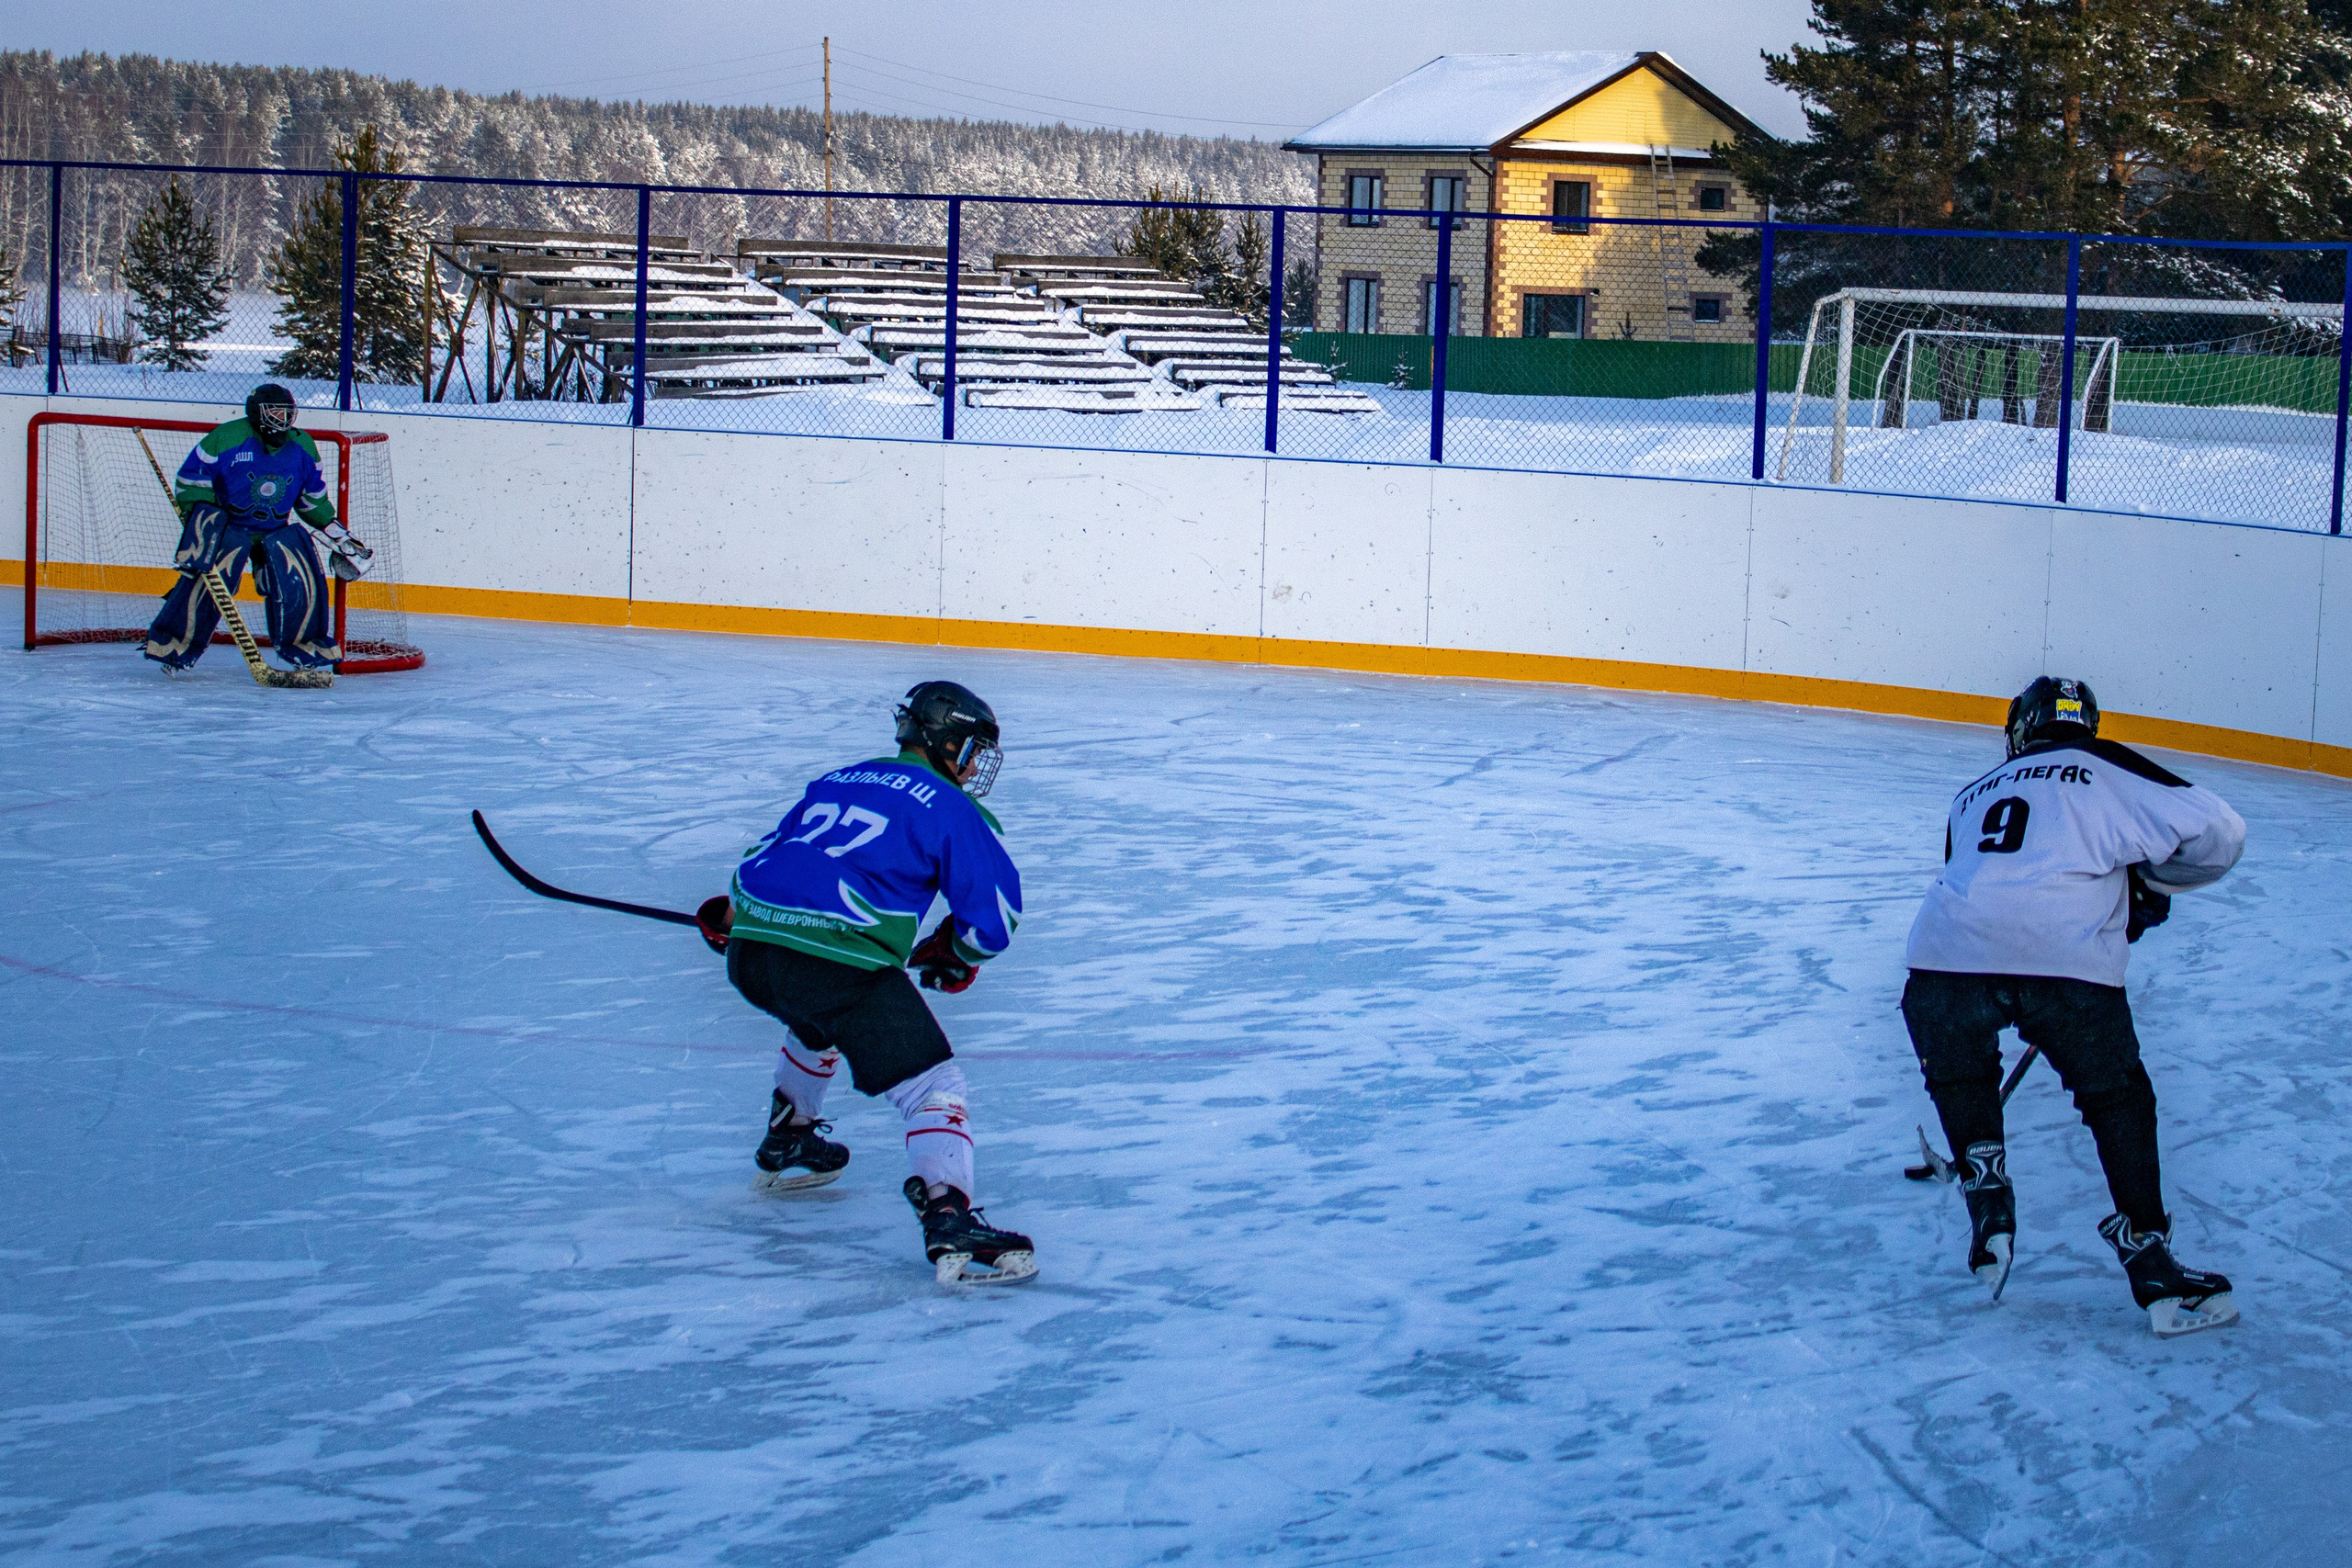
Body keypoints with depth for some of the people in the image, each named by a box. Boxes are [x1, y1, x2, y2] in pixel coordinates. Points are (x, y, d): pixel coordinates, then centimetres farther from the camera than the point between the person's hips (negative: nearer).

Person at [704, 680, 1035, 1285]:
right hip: (838, 959, -8)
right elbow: (993, 918, 3)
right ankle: (950, 1223, -28)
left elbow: (771, 850, 36)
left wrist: (732, 913, 52)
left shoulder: (838, 779, 26)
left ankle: (786, 1145, 55)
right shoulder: (952, 810, 7)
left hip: (749, 952, 8)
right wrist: (954, 955, 24)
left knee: (821, 1021, 40)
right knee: (933, 1083, -7)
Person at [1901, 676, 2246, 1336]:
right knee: (2118, 1097, 16)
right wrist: (2150, 882, 28)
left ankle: (1986, 1194, 19)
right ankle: (2150, 1260, 11)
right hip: (2065, 959, -3)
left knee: (1959, 1076, 33)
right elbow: (2216, 831, 11)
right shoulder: (2103, 769, 20)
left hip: (1948, 952, 3)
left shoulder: (1974, 796, 34)